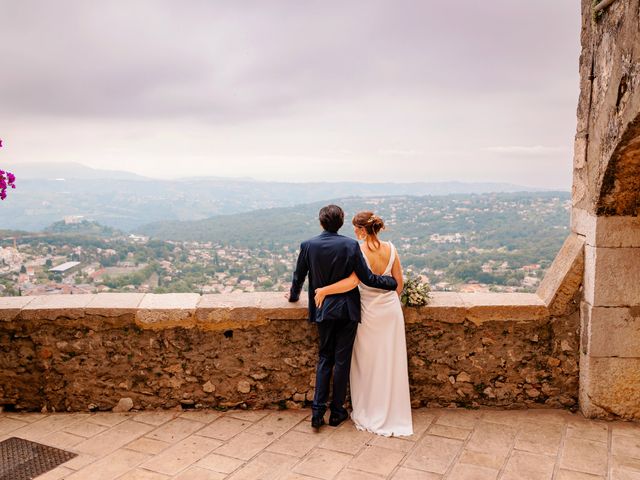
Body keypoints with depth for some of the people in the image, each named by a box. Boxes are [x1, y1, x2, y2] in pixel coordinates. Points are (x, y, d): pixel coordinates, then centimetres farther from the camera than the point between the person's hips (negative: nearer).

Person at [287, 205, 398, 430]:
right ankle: (337, 411, 18)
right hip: (347, 310, -2)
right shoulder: (351, 245, -12)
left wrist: (293, 295, 27)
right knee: (342, 360, 9)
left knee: (324, 358, 15)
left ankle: (317, 411, 10)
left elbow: (299, 276, 7)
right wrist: (393, 282, 5)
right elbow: (367, 278, -11)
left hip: (323, 310, 2)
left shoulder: (308, 245, -5)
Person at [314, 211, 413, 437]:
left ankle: (368, 414, 24)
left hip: (370, 312, -4)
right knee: (391, 363, 12)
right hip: (391, 310, 4)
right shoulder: (390, 248, -3)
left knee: (367, 364, 12)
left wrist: (323, 290, -21)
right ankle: (393, 416, 23)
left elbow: (352, 281, -30)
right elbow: (399, 282, 3)